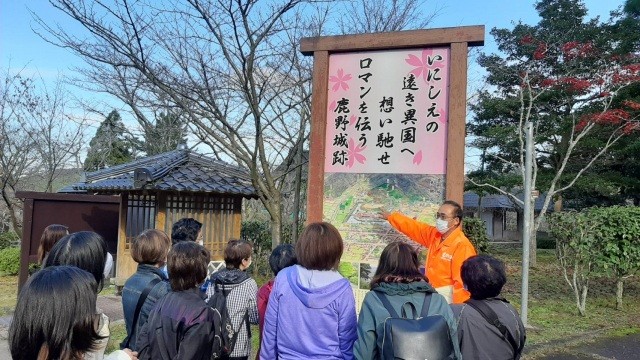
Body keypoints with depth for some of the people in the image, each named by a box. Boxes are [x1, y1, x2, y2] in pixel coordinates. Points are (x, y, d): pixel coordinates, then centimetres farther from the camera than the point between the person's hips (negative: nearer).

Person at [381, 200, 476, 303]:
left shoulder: (462, 246, -20)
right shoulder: (434, 234, 6)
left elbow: (463, 281, -23)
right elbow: (414, 227, 19)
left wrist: (458, 306, -26)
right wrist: (391, 216, 28)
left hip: (447, 296, -8)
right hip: (431, 293, 8)